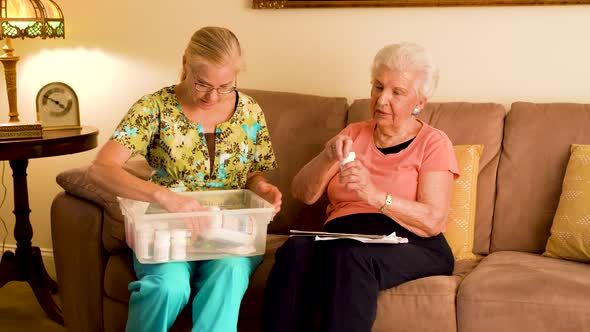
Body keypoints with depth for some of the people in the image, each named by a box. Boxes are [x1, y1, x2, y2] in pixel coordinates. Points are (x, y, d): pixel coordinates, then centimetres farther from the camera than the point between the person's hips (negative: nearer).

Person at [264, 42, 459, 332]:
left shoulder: (433, 143, 7)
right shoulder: (354, 134, 19)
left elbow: (433, 221, -7)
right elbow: (303, 194, 10)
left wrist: (375, 195, -21)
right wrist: (327, 158, -9)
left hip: (410, 246, -3)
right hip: (340, 237, 4)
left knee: (350, 256, -37)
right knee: (296, 249, -31)